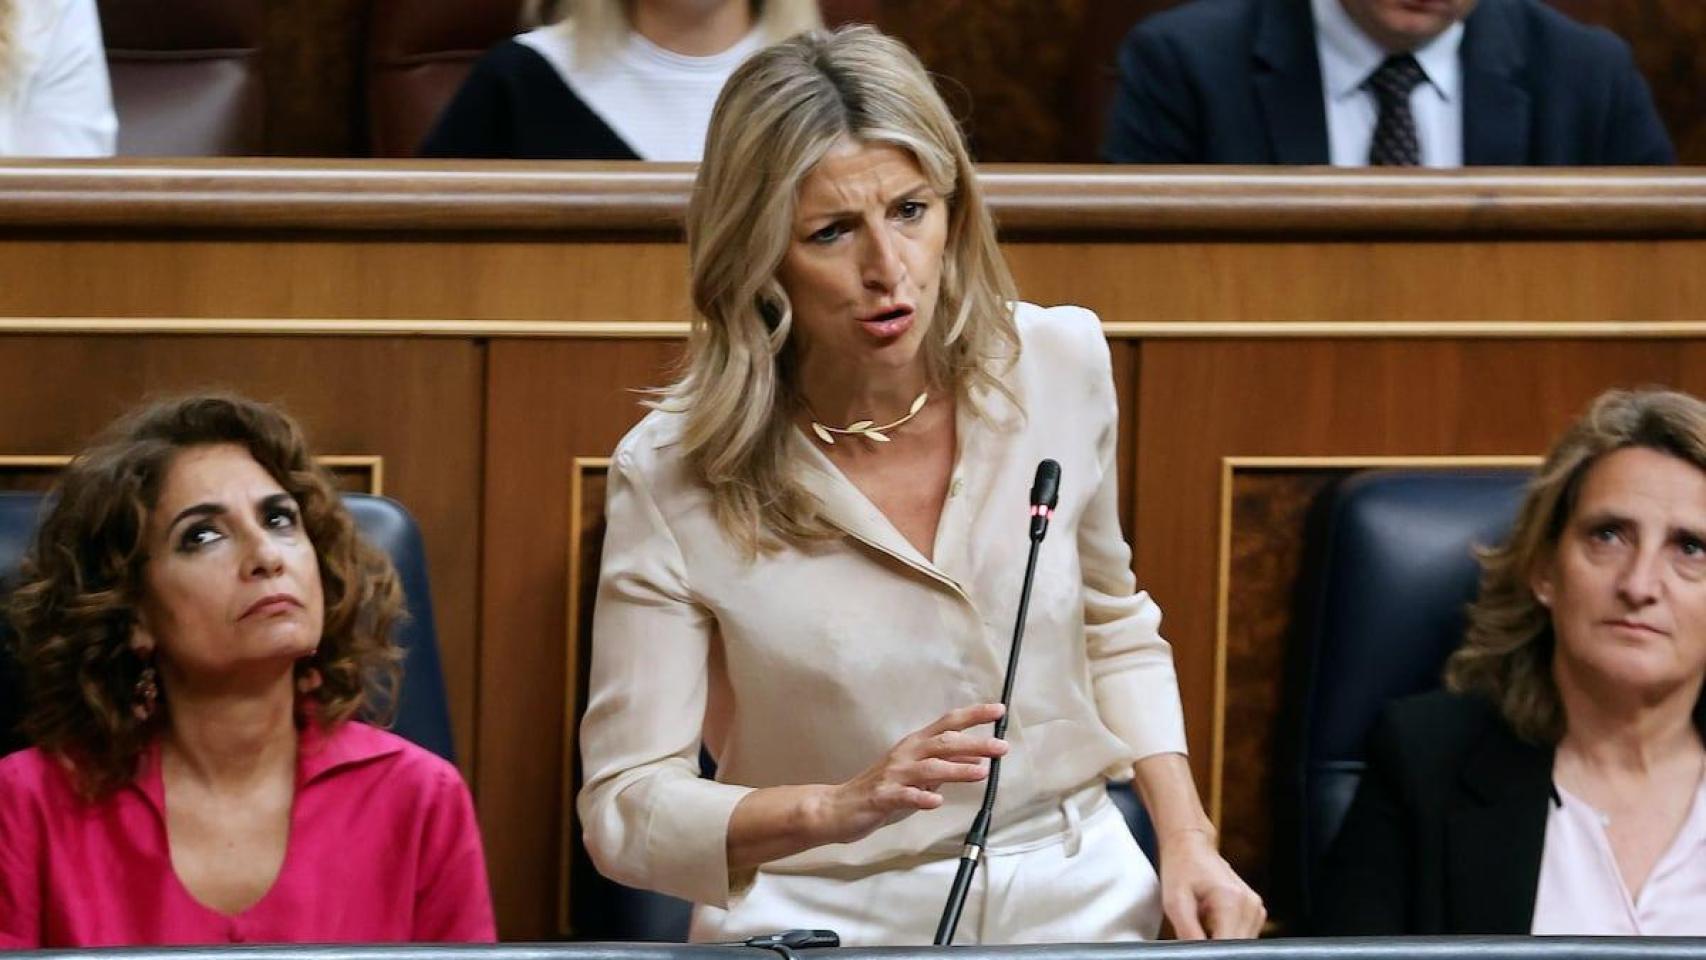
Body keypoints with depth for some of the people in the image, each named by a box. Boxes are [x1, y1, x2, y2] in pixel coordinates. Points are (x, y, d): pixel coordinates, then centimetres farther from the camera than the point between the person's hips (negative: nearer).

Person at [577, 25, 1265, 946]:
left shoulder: (1060, 363, 1)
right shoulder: (671, 478, -11)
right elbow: (624, 808, -11)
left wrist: (1188, 840, 7)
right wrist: (839, 807, -27)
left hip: (1079, 904, 3)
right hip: (827, 932, -3)